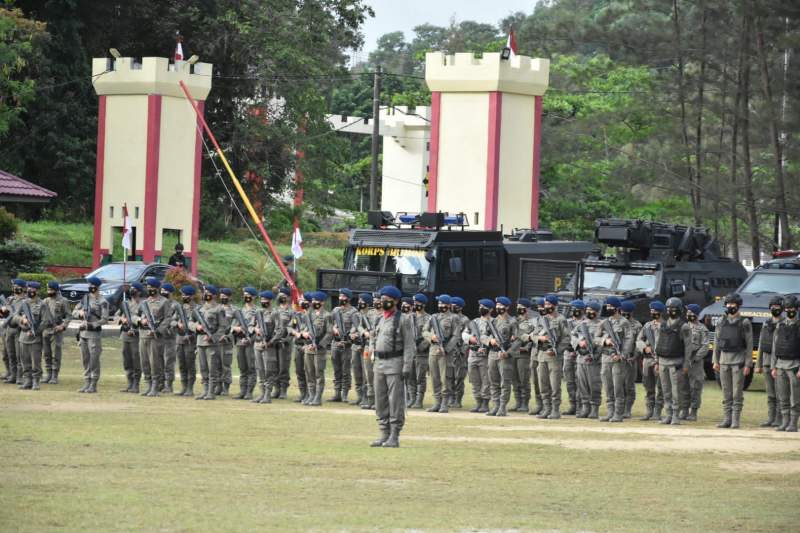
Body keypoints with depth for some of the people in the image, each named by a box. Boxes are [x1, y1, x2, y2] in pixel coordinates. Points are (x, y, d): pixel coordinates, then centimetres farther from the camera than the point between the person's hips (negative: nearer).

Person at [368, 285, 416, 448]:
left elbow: (410, 345, -11)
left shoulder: (403, 320, -7)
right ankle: (384, 434, 16)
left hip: (395, 363, -8)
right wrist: (372, 347, 9)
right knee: (380, 401, 9)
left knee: (396, 401, -7)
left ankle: (394, 436, -5)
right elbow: (373, 337, 29)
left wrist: (407, 367, -17)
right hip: (379, 362, 8)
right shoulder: (380, 319, 15)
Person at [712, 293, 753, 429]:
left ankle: (736, 421, -4)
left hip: (738, 360, -5)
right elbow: (717, 342, 14)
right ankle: (727, 419, 8)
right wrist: (715, 361, 8)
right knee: (726, 392, 6)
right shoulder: (722, 322, 10)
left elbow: (749, 345, -6)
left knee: (737, 392, -5)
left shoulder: (744, 323, -4)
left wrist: (748, 364, -11)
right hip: (724, 360, 5)